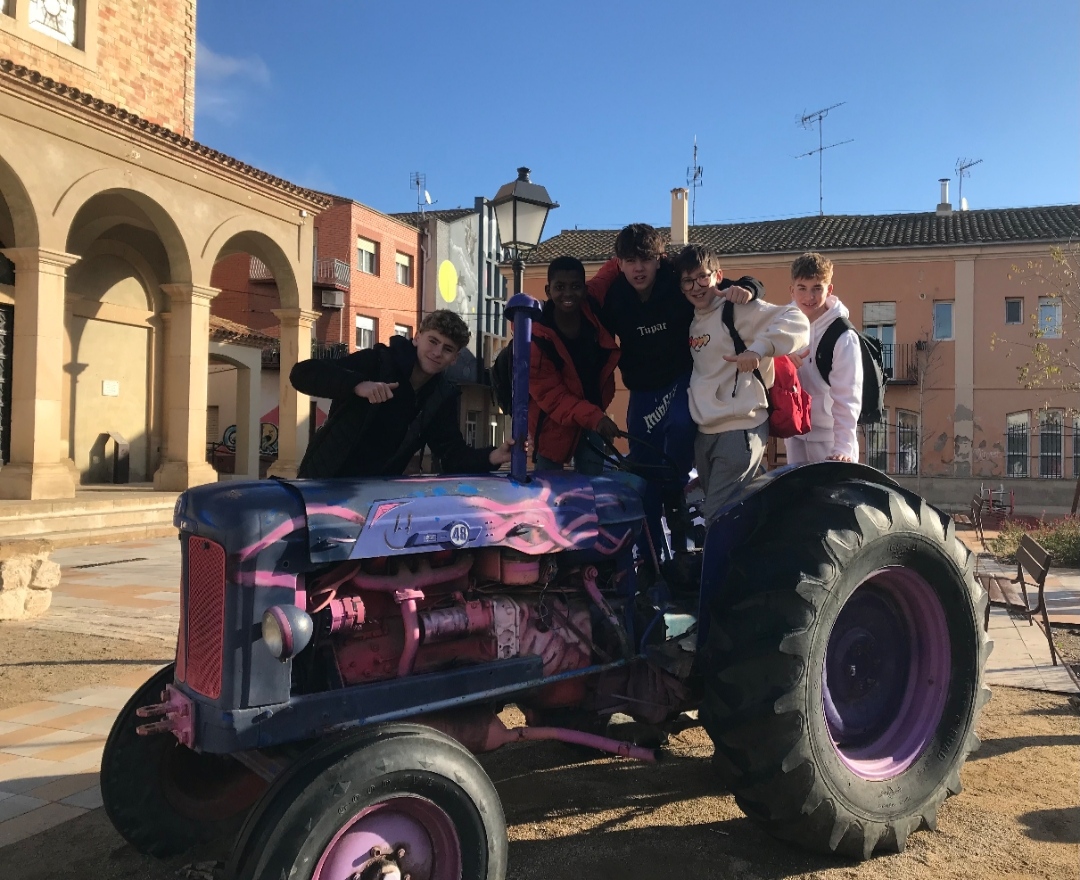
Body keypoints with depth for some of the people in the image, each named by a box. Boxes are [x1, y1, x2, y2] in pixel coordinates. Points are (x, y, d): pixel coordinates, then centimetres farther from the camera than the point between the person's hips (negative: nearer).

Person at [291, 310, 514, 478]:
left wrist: (492, 457, -25)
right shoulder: (379, 361, -15)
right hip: (327, 481, -4)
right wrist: (357, 384, -37)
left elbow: (452, 453, -4)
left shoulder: (443, 395, 0)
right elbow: (301, 373, -21)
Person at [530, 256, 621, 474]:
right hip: (554, 422, -4)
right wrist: (593, 417, -36)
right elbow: (549, 394, -25)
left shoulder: (595, 312, -13)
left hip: (594, 414, 4)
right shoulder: (536, 336, -25)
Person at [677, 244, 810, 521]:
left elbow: (797, 322, -20)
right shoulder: (693, 321, 15)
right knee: (719, 512, 15)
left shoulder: (737, 309, -9)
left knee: (719, 518, -10)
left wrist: (759, 348, -33)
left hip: (740, 430, -8)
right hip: (705, 433, 8)